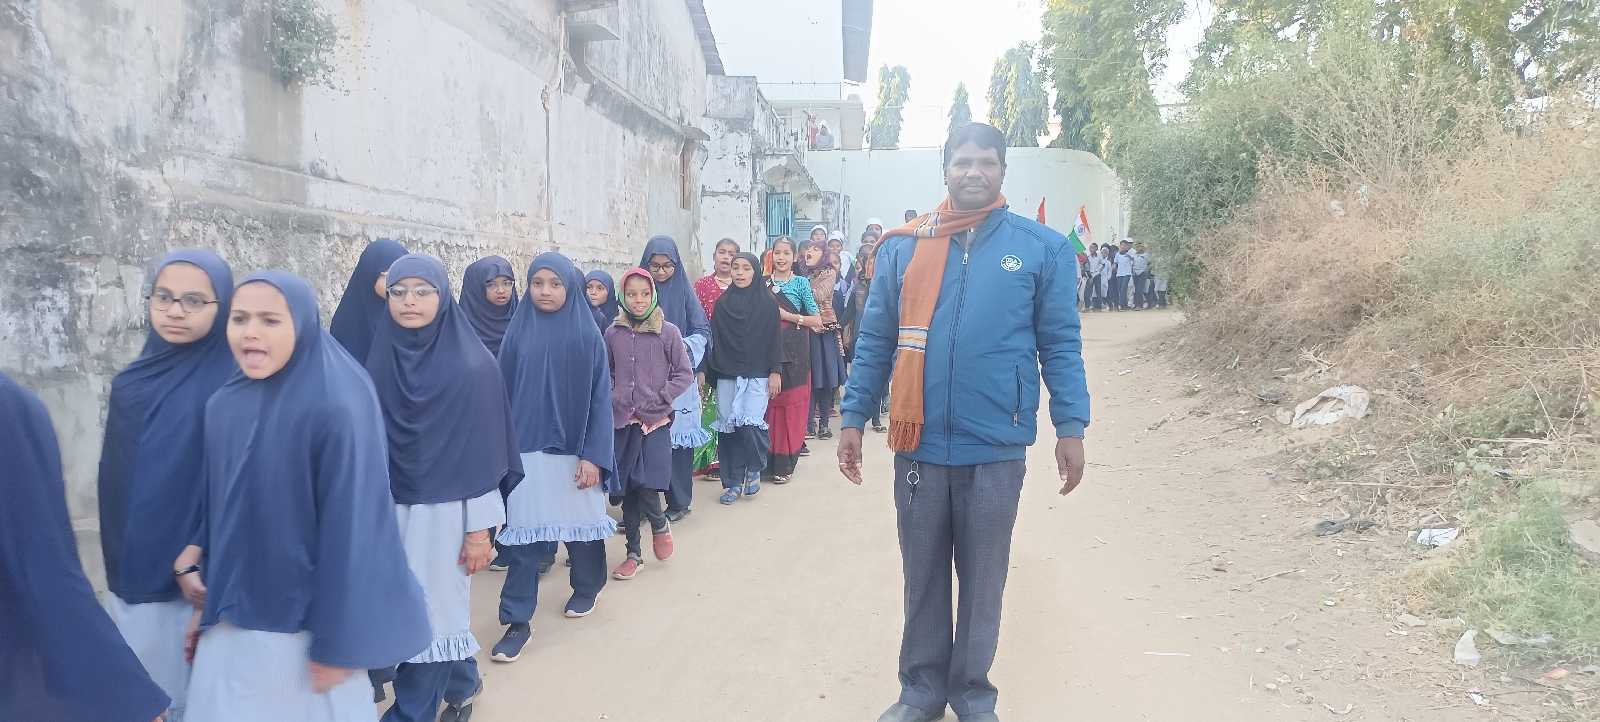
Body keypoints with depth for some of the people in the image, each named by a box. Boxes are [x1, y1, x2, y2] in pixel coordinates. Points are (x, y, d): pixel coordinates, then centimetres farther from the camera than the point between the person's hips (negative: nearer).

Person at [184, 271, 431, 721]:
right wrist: (208, 606, 15)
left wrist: (337, 642, -16)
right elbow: (217, 507, 11)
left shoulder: (337, 410, -18)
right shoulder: (223, 406, 3)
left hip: (304, 627, -6)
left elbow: (349, 527, -17)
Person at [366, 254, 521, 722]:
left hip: (444, 513, -5)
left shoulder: (473, 365, -10)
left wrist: (480, 527, -10)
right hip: (389, 510, 5)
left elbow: (484, 447, -9)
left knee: (428, 615, 1)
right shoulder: (378, 360, 2)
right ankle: (461, 681, 38)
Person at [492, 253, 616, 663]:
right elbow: (504, 393, 4)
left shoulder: (588, 336, -4)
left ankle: (587, 588, 39)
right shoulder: (517, 333, 1)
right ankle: (517, 620, 6)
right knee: (523, 532, -1)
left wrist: (594, 455, -11)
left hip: (575, 449, -1)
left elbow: (601, 397, -5)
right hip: (527, 449, 1)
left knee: (580, 521, 14)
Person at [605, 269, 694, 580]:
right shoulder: (613, 333, 3)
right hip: (622, 421, 3)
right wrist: (611, 398, 0)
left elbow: (685, 374, -3)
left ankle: (659, 524, 21)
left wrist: (659, 398, -12)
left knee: (646, 484, -12)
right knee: (627, 489, 7)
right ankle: (633, 554, 21)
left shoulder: (668, 332, -4)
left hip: (656, 421, -3)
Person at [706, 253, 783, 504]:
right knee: (727, 426, 1)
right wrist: (709, 372, 5)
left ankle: (754, 469, 12)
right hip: (727, 375, 3)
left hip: (757, 375, -3)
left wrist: (776, 371, -6)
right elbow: (715, 339, 7)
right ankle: (732, 482, 12)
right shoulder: (722, 303, 7)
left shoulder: (768, 303, 1)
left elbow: (774, 339, 0)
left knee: (750, 423, -14)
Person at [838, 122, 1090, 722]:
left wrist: (1070, 427, -4)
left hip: (996, 447, -1)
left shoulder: (1042, 248, 0)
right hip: (919, 444, 1)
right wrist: (854, 418, 4)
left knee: (983, 581, 13)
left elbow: (1060, 344, 1)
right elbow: (876, 341, 6)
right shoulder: (902, 246, 3)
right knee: (923, 577, 14)